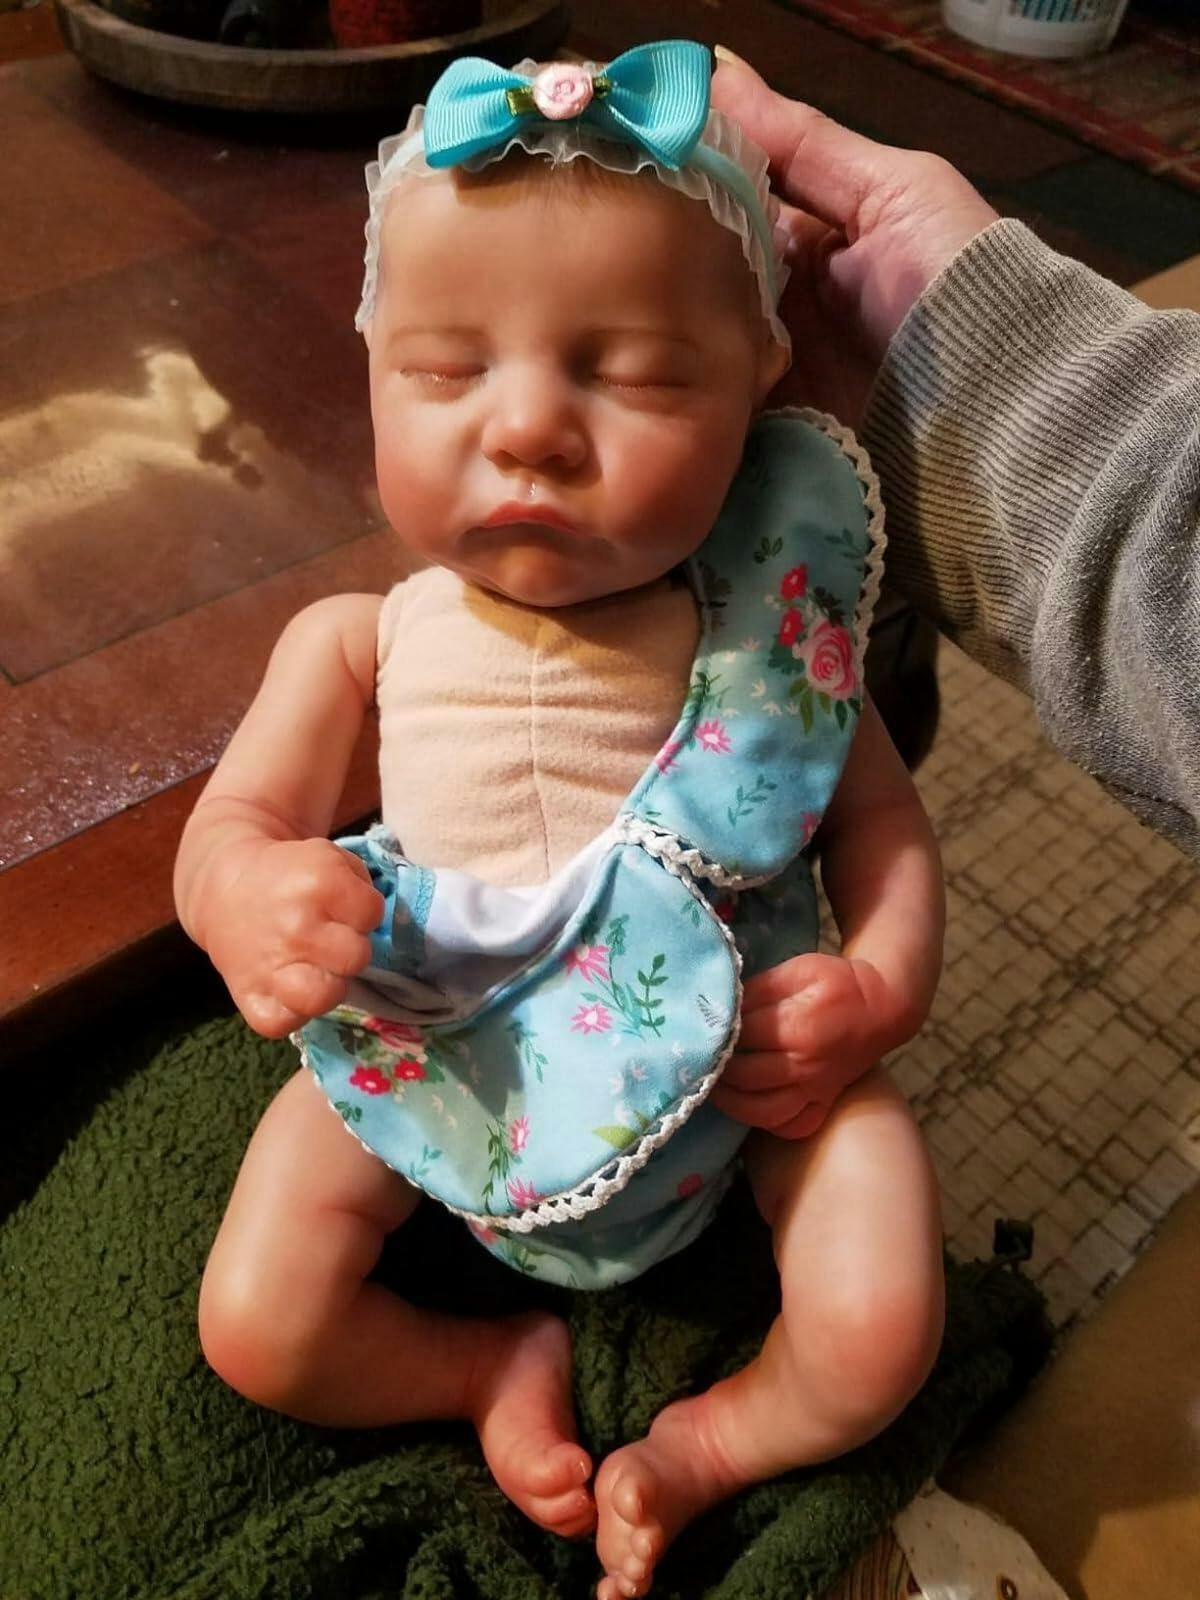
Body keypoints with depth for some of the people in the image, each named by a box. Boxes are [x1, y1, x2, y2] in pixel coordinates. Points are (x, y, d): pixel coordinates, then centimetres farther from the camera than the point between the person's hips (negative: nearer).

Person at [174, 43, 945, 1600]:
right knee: (255, 1332, -5)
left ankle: (705, 1445, 21)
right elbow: (233, 820, -6)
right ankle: (497, 1365, 23)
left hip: (737, 1064, 0)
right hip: (432, 1074, 2)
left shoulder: (770, 625, -12)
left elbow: (883, 813, -2)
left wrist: (884, 980, -21)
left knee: (882, 1336, -12)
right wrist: (246, 896, -30)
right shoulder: (360, 640, -10)